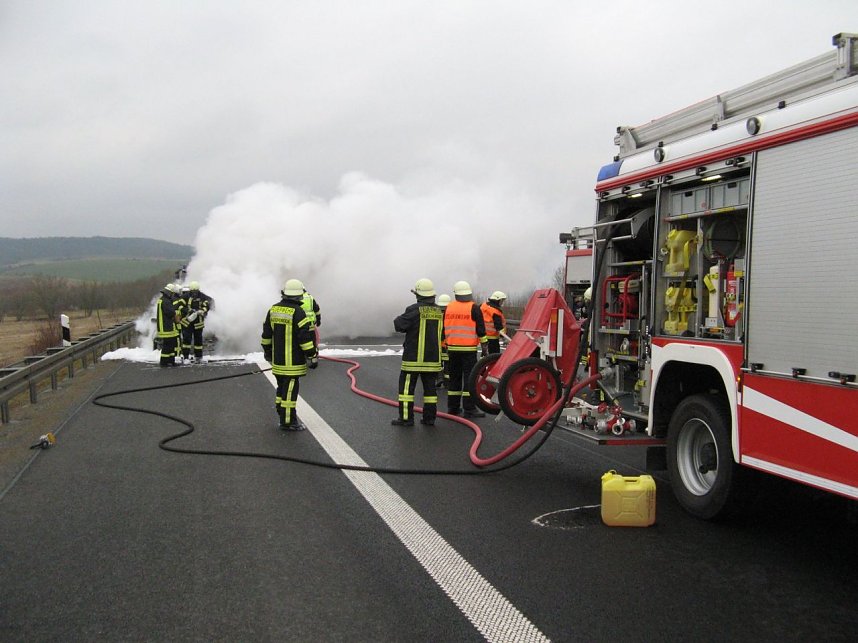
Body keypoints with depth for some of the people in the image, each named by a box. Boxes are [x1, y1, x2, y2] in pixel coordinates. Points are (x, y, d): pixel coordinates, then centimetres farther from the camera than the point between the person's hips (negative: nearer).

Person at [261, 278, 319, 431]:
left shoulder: (273, 310, 7)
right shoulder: (298, 313, -15)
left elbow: (266, 334, 15)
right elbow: (305, 337, -16)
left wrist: (268, 352, 27)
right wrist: (313, 357, -8)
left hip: (277, 360, 7)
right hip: (293, 361, -7)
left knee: (282, 388, 18)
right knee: (290, 391, -2)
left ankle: (282, 416, 27)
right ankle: (288, 422, 2)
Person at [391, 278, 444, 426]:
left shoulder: (414, 310, -13)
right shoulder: (439, 311, 5)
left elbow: (398, 325, -11)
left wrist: (400, 318, 8)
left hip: (414, 357, -5)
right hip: (433, 357, 5)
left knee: (407, 386, 1)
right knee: (430, 386, 12)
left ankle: (406, 417, 0)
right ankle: (429, 417, 13)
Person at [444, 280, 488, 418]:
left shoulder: (449, 307, 8)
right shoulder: (473, 308, -6)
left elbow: (444, 328, 14)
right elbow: (480, 329, -8)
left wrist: (445, 344, 22)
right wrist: (484, 347, -2)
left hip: (452, 348, 5)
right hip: (469, 349, -5)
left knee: (454, 377, 12)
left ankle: (453, 407, 16)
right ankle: (469, 409, -7)